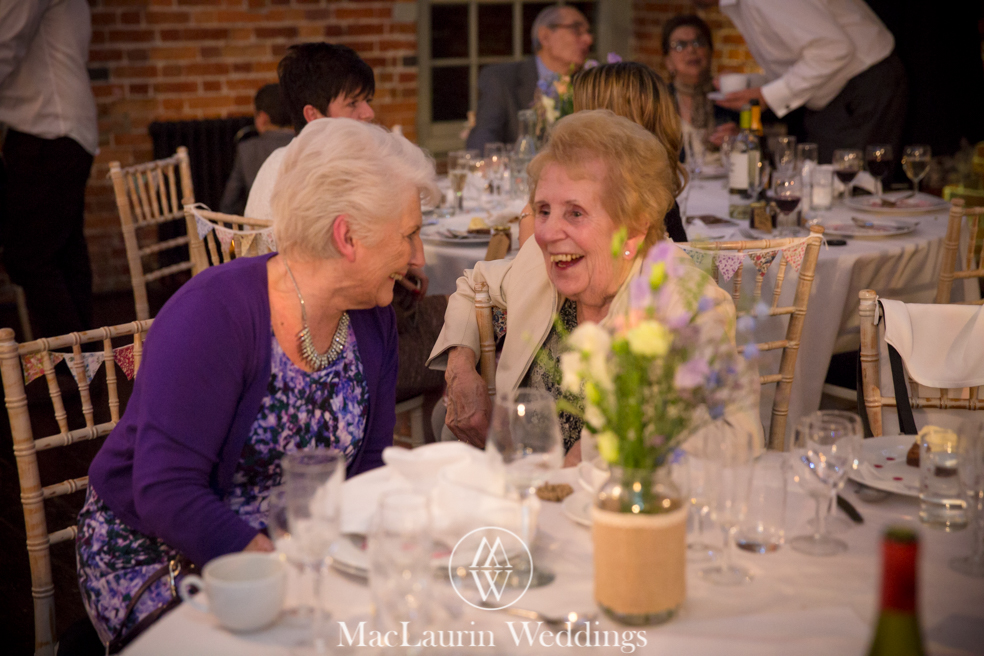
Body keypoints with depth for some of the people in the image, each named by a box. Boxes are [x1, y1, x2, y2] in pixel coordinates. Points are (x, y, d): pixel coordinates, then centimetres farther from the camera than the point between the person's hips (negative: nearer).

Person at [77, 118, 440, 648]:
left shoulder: (372, 321, 0)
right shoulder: (213, 314, -22)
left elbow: (366, 469, 5)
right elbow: (166, 493, -26)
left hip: (285, 548, 6)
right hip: (151, 557, -5)